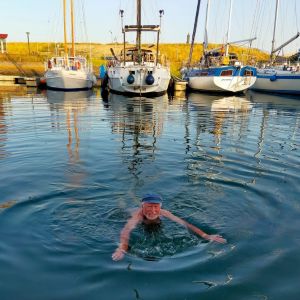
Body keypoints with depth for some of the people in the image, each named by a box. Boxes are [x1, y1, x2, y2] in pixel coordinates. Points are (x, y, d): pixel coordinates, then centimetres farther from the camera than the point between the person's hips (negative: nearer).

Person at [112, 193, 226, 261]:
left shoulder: (163, 213, -36)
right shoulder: (139, 214, -45)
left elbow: (184, 223, -40)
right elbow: (126, 230, -61)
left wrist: (206, 236, -48)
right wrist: (122, 248, -79)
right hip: (139, 223, -3)